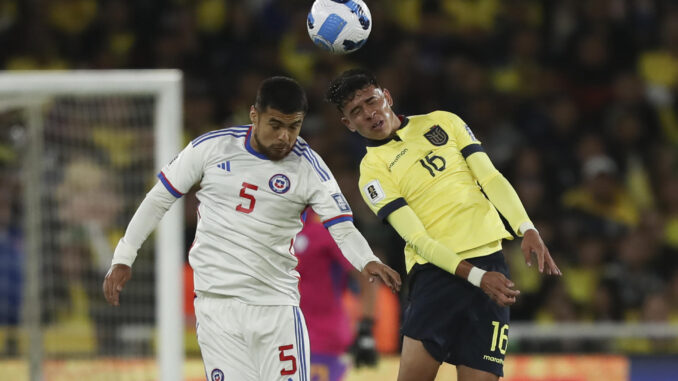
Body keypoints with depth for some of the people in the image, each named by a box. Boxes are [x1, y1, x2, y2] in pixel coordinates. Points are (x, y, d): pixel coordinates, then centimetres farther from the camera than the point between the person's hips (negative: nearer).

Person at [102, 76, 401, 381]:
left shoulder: (309, 167, -3)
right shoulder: (211, 147, -2)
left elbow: (343, 229, -8)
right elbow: (159, 199, 8)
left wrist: (368, 262, -29)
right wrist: (123, 259, 7)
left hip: (277, 303, 1)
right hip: (217, 301, 0)